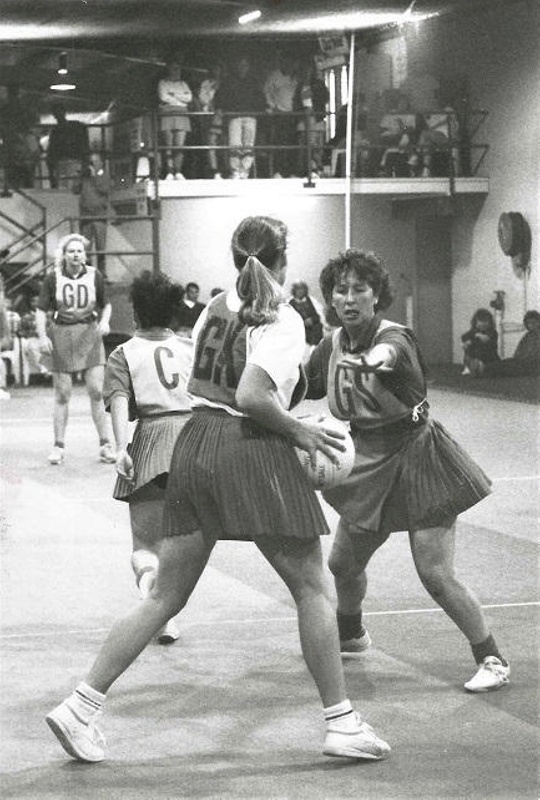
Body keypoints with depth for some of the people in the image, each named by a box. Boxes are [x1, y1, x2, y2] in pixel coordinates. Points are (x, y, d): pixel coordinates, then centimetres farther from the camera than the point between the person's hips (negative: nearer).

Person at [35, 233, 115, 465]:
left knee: (96, 392, -5)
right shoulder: (53, 278, -2)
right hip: (61, 336, 0)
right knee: (62, 395, 3)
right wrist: (42, 336, -11)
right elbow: (41, 310, 1)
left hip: (90, 335, 1)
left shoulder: (94, 276, 1)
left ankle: (105, 445, 2)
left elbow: (106, 305, 14)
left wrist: (104, 322, -5)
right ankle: (58, 446, 12)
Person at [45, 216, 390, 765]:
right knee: (312, 587, 5)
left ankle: (80, 706, 5)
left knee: (165, 596, 10)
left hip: (195, 442, 7)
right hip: (251, 450, -7)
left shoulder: (214, 308, 11)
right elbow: (251, 396, -22)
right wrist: (298, 432, -8)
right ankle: (340, 722, 5)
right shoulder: (283, 321, -9)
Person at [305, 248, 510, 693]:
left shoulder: (395, 339, -21)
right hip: (368, 461, 6)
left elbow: (395, 353, -46)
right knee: (343, 563, 13)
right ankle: (351, 635, 43)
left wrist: (383, 359, -67)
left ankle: (492, 659, 4)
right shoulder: (332, 347, -2)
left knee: (436, 575, -11)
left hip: (414, 453, -6)